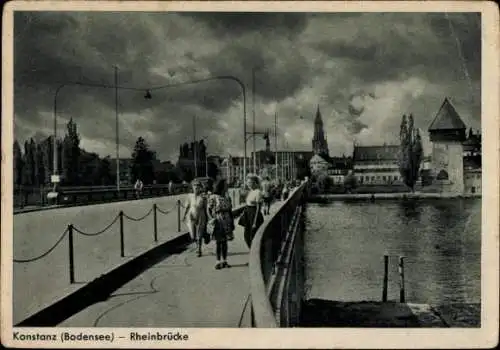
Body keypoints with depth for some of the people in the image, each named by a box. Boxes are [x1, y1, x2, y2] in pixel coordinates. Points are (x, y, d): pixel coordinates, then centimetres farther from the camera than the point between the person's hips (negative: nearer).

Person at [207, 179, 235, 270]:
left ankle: (224, 261, 16)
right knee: (218, 242, 2)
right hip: (217, 222, -4)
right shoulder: (213, 197, -6)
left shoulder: (227, 198, 9)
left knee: (225, 242, 8)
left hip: (226, 222, 4)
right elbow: (208, 209, -6)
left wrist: (232, 223, 13)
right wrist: (211, 218, -20)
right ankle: (218, 261, 9)